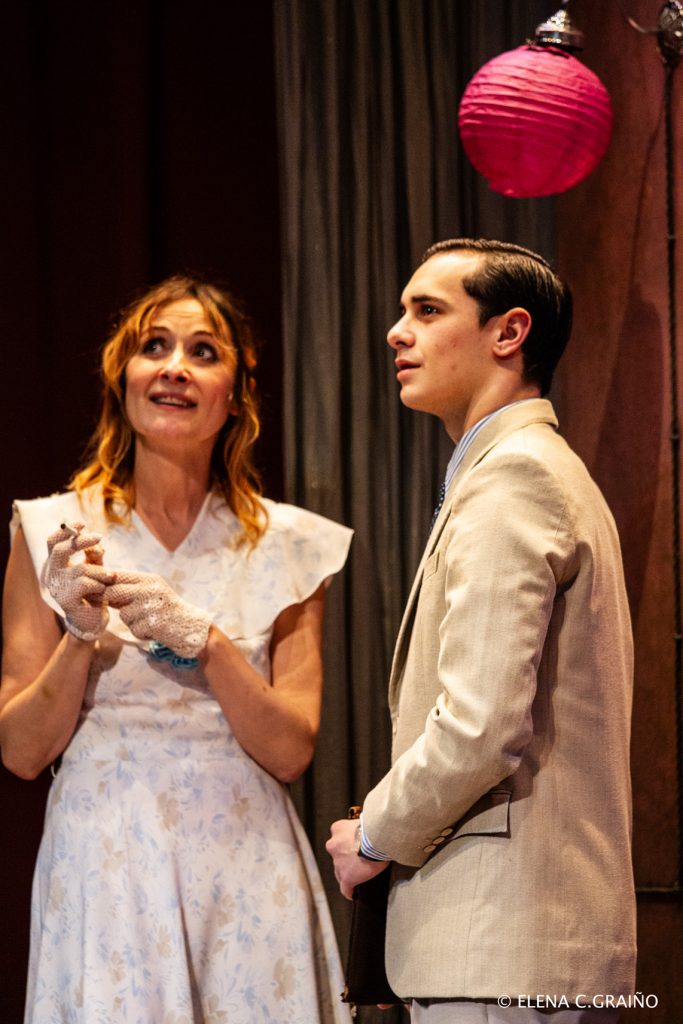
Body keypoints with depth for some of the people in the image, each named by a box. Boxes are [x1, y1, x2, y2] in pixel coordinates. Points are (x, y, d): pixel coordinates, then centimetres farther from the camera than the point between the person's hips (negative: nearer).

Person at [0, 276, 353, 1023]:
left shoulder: (288, 545, 4)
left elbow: (291, 751, -2)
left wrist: (201, 637, -15)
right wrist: (83, 638, -15)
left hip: (245, 877, 1)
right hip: (103, 870, -1)